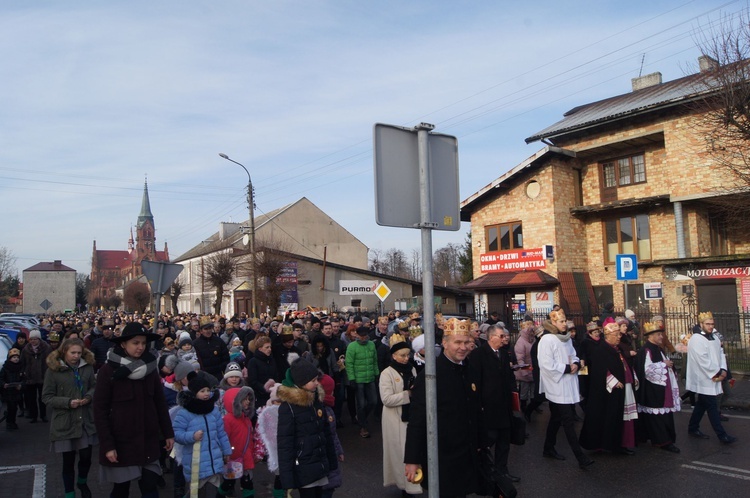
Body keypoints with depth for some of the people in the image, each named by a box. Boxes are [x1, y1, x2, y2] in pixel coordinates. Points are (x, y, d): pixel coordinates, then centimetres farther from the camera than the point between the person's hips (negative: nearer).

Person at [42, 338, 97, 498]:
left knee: (86, 457, 6)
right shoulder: (53, 370, -7)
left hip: (86, 420, 2)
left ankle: (82, 483, 37)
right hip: (64, 422, -2)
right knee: (68, 461, 8)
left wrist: (89, 397, -10)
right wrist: (68, 402, -18)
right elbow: (46, 397, -6)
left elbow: (94, 386, 11)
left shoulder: (87, 367, 1)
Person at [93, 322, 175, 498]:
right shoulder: (108, 371, -10)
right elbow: (100, 410, -10)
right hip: (121, 441, -3)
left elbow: (160, 403, 8)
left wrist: (168, 433, 7)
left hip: (148, 441, 3)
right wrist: (107, 445, -14)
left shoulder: (150, 367, 2)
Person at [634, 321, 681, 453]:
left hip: (662, 388, 9)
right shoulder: (646, 350, -15)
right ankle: (663, 441, 0)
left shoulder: (658, 349, 14)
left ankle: (665, 439, 22)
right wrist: (664, 364, -15)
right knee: (657, 415, -4)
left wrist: (669, 363, 6)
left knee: (665, 414, 12)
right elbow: (647, 368, -23)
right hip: (653, 389, -9)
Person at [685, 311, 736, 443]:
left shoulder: (714, 338, 12)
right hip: (703, 380, -8)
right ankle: (722, 435, 0)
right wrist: (717, 373, -15)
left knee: (702, 404, 15)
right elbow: (703, 360, -20)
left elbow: (721, 354, 10)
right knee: (712, 407, -4)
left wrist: (723, 370, -6)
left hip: (713, 378, 8)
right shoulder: (696, 339, -15)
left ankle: (693, 428, 26)